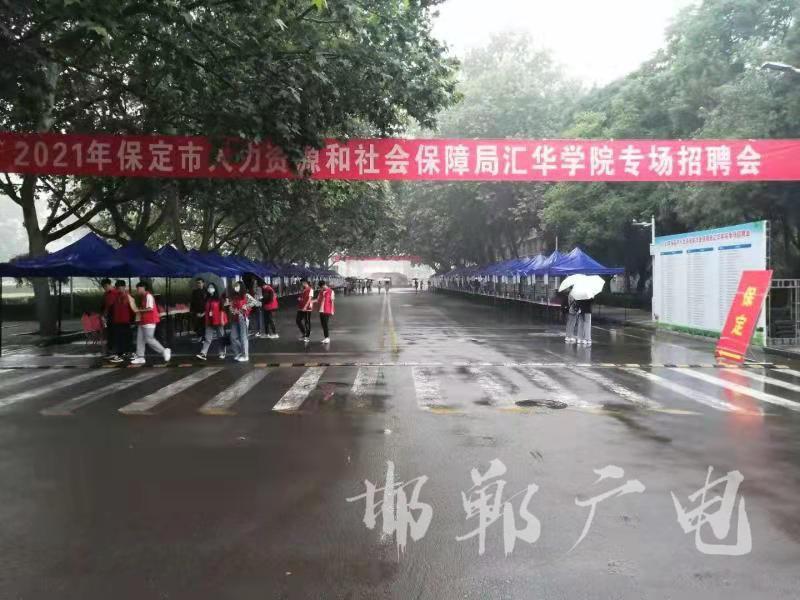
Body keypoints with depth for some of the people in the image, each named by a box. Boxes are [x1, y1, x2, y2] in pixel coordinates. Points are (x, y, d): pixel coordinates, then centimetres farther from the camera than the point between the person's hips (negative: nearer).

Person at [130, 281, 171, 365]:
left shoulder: (148, 296, -12)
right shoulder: (142, 297, 18)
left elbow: (150, 308, -21)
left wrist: (138, 310, -17)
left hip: (149, 321, -10)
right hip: (143, 321, 10)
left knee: (149, 339, -10)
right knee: (140, 339, 5)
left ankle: (164, 351, 0)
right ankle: (140, 357, 7)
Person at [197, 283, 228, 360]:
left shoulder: (218, 298, -3)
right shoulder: (207, 299, 10)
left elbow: (222, 309, -6)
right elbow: (206, 310, 16)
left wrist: (222, 320, -11)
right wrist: (202, 314, 1)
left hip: (218, 321, -4)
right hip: (209, 321, 4)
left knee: (221, 337, 4)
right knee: (207, 338, -1)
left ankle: (222, 353, 12)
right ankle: (203, 354, -8)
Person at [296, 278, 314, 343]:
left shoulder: (310, 290, -8)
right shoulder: (302, 290, 16)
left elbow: (309, 299, -16)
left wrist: (305, 307, -22)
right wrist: (298, 299, 4)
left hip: (307, 308, -8)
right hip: (300, 308, 8)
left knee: (307, 322, -2)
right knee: (298, 320, 7)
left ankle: (308, 336, 6)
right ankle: (304, 333, 20)